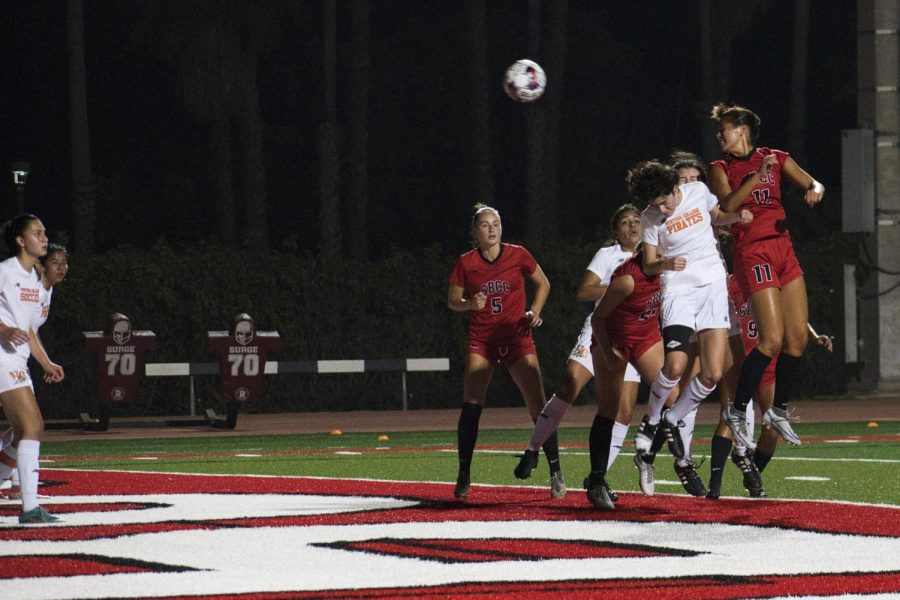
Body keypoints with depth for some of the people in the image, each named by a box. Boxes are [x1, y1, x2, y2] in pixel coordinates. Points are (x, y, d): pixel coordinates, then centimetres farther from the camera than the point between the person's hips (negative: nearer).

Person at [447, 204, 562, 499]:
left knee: (538, 406, -8)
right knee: (471, 406, -13)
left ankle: (556, 474, 0)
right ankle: (463, 476, -3)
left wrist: (534, 312, -3)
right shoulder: (466, 263, -3)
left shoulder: (518, 255, -3)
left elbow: (543, 283, 12)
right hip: (482, 341, 0)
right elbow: (452, 300, 7)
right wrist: (470, 304, -14)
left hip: (517, 339, 0)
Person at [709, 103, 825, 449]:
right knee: (772, 339, -15)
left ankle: (779, 411, 18)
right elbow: (728, 205, -14)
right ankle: (737, 410, -3)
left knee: (798, 338, 3)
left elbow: (812, 184, 8)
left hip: (783, 249, 5)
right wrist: (758, 174, -21)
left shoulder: (775, 159, 12)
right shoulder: (721, 168, 3)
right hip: (752, 253, -5)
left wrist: (815, 190, -15)